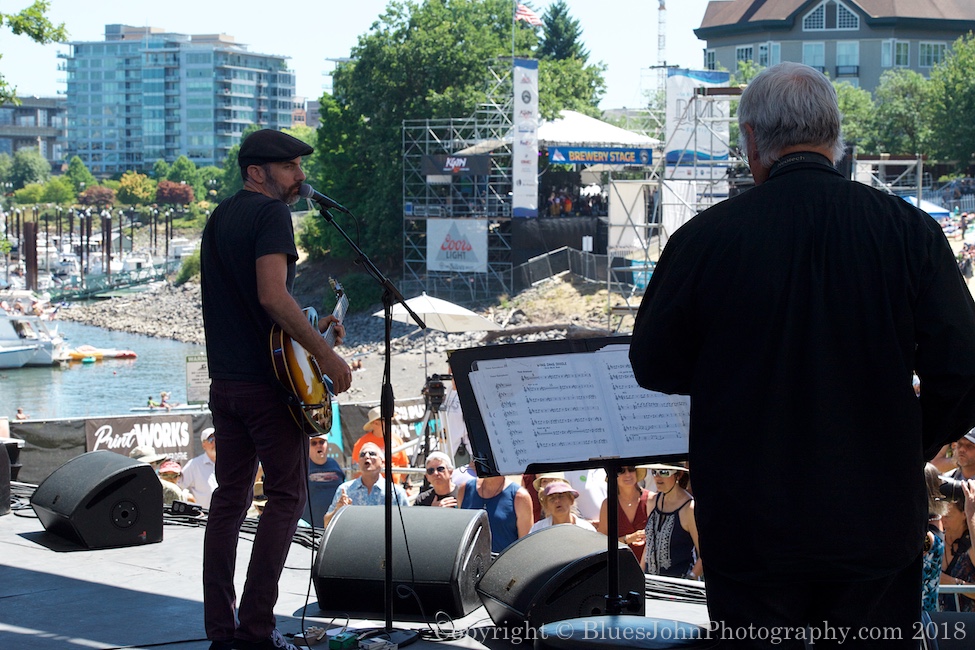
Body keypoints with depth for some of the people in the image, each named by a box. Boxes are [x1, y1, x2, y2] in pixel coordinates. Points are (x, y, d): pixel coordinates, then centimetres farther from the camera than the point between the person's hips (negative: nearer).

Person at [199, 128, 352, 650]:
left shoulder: (218, 219, 17)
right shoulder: (270, 214, -12)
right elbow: (272, 295, -25)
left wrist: (308, 331, 21)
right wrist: (325, 353, -21)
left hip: (224, 381, 8)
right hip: (268, 382, -8)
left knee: (229, 498, 11)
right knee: (285, 497, 0)